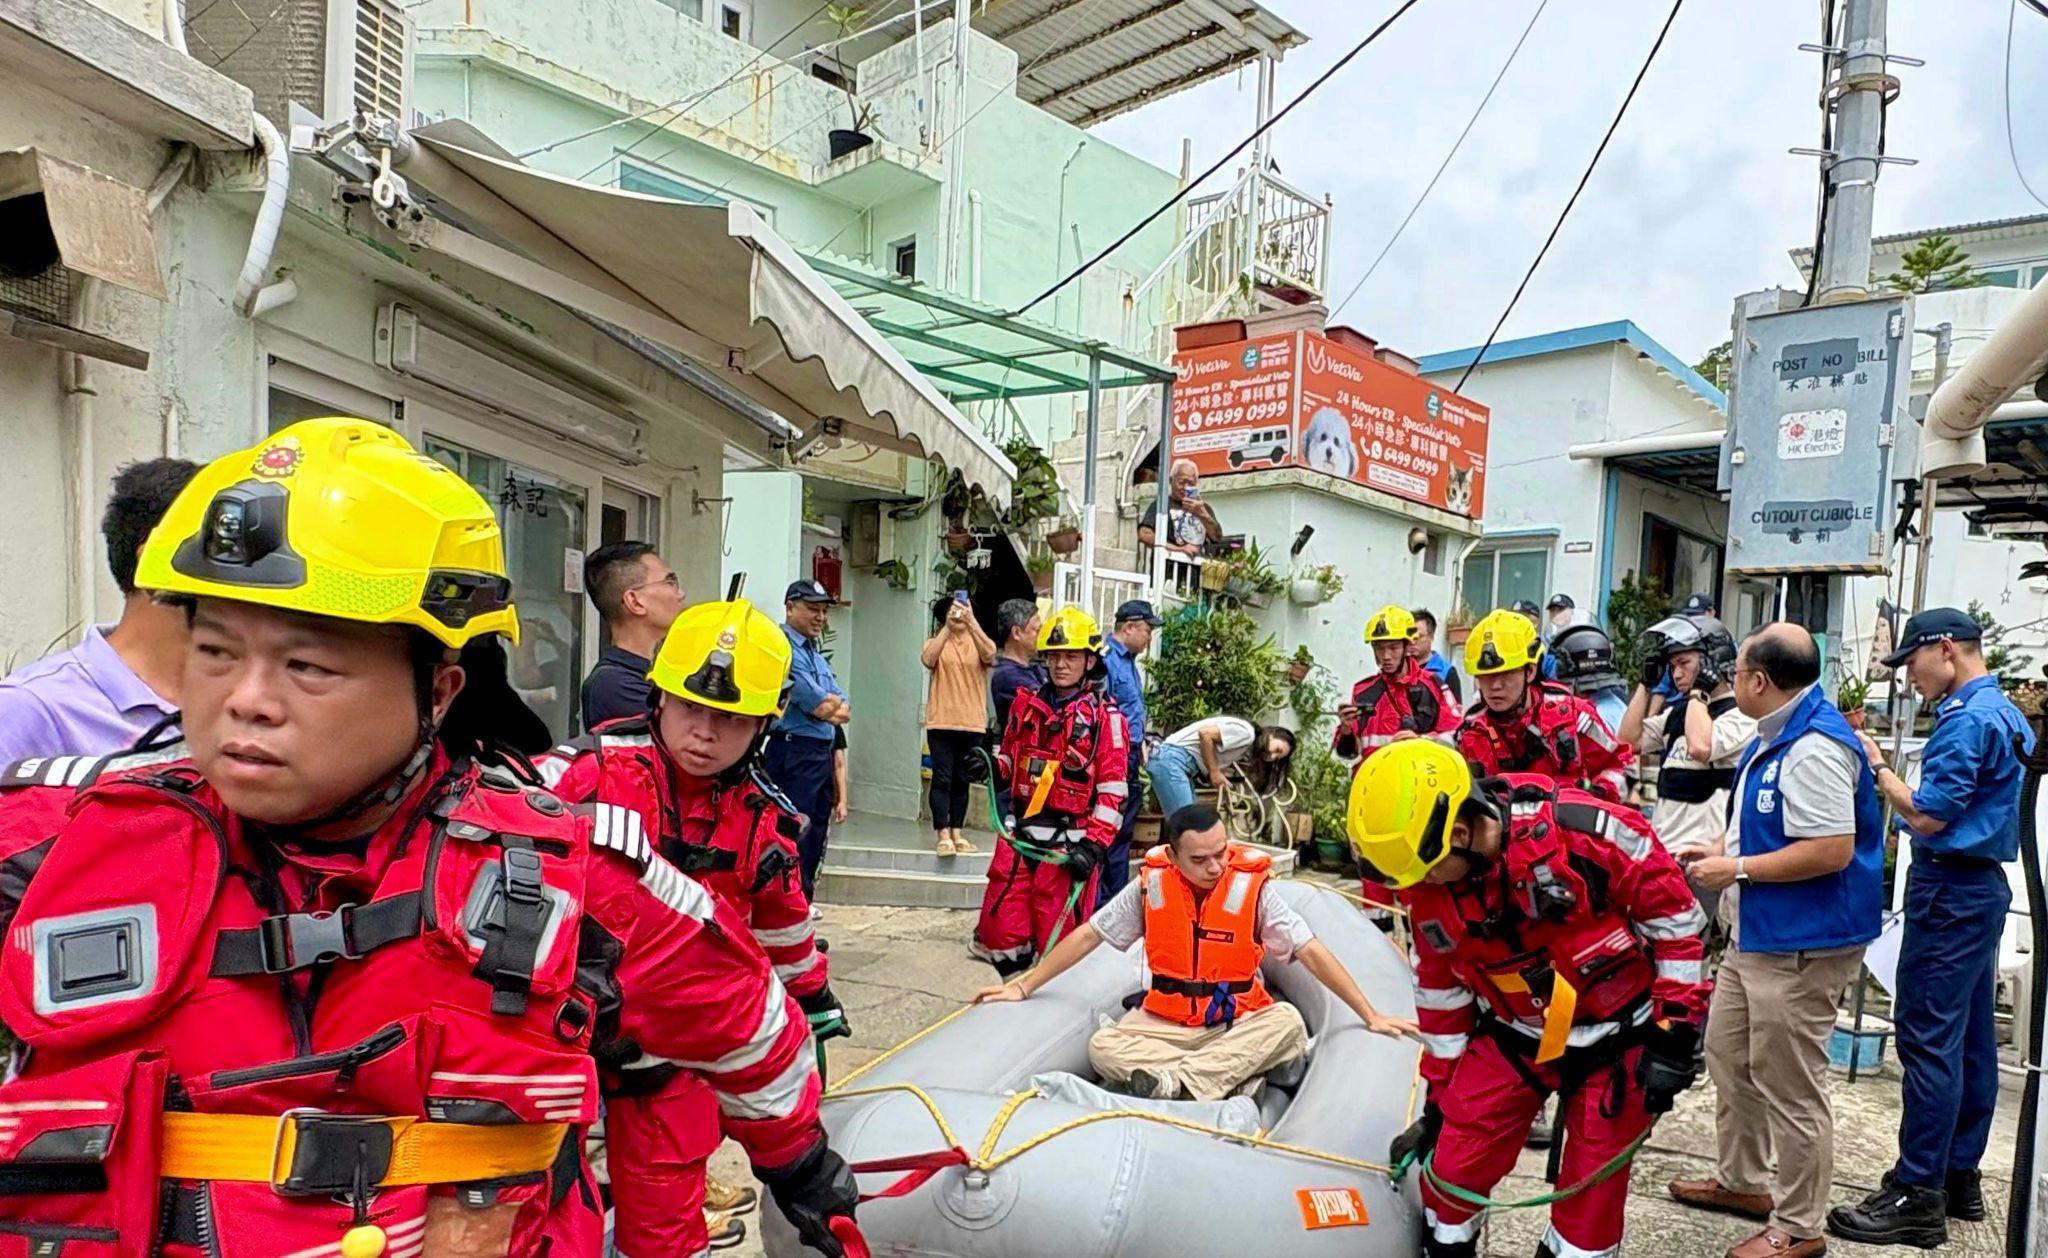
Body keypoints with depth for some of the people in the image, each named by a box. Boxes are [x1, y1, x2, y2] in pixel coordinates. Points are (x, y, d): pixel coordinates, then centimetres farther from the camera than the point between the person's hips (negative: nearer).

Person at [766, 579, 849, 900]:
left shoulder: (817, 654, 19)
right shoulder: (784, 649, -11)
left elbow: (844, 711, 11)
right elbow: (821, 707, -18)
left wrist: (829, 706, -9)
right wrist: (832, 704, 1)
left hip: (823, 752, 9)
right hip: (794, 752, -9)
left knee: (815, 838, 15)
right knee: (796, 837, -5)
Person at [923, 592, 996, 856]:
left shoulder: (979, 643, 8)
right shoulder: (937, 642, 6)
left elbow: (990, 654, -17)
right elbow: (928, 659, -17)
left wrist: (971, 621, -26)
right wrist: (947, 627, -22)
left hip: (973, 724, 2)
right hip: (941, 722, -2)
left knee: (962, 781, 9)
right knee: (942, 778, -4)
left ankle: (957, 832, 16)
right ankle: (943, 834, -3)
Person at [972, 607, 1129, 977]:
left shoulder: (1104, 717, -5)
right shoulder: (1026, 704, 10)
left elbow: (1111, 789, -9)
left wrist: (1093, 845, -16)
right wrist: (991, 767, -1)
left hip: (1068, 840, -5)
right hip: (1018, 831, 5)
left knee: (1056, 939, 2)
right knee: (998, 929, 7)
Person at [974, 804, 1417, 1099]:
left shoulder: (1252, 885, -13)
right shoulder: (1151, 884, -8)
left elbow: (1311, 951, -10)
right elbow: (1087, 936, 1)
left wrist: (1370, 1015, -13)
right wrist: (1023, 987, 2)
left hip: (1238, 1024, -1)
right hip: (1163, 1023, 1)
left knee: (1288, 1021, -32)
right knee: (1103, 1047, -24)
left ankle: (1174, 1083, -36)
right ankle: (1231, 1075, -32)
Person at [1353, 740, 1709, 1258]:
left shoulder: (1580, 829, -29)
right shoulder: (1429, 892, -11)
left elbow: (1672, 912, -16)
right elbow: (1441, 994, 4)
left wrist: (1674, 1032, -13)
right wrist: (1439, 1097, 11)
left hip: (1617, 1037, -3)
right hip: (1514, 1038, 4)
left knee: (1592, 1190, 4)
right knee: (1454, 1170, 3)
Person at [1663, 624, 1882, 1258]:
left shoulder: (1814, 747, -23)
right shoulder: (1774, 737, 11)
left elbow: (1833, 849, -28)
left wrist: (1737, 868, -20)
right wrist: (1721, 848, 10)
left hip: (1800, 947, -11)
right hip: (1755, 937, 11)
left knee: (1789, 1087, 2)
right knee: (1728, 1056, 21)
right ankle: (1742, 1180, 38)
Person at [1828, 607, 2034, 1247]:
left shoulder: (1968, 719, -17)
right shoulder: (2005, 713, 15)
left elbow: (1928, 815, -18)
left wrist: (1878, 766, -6)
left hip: (1950, 889, -11)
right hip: (1982, 883, 11)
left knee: (1929, 1038, -7)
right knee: (1970, 1036, 14)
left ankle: (1918, 1197, -3)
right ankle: (1959, 1174, 24)